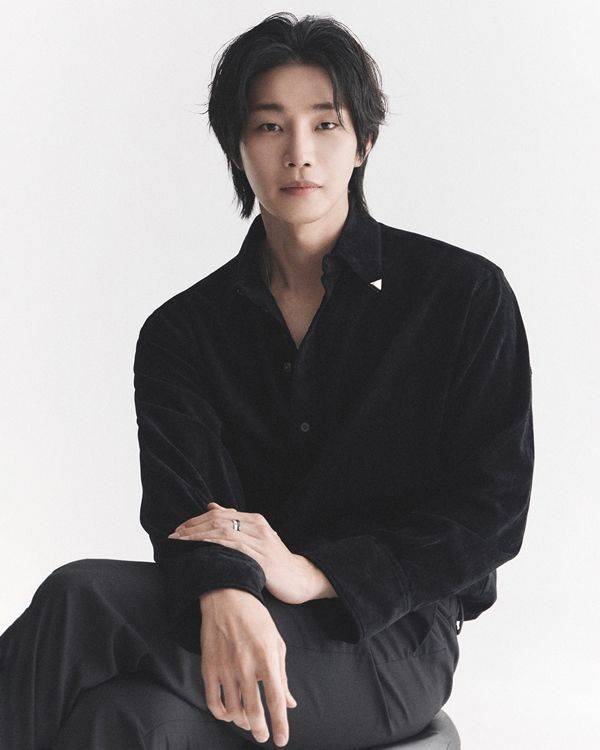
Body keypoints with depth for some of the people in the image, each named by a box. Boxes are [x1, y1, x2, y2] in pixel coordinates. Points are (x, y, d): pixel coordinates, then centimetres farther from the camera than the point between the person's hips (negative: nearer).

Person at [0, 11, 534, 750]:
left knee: (80, 600, -30)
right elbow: (179, 509, -6)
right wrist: (223, 594, -31)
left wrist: (309, 573, -15)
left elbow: (491, 512, -4)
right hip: (238, 617, 3)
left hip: (388, 640, -3)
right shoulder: (182, 330, 8)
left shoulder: (466, 296, 1)